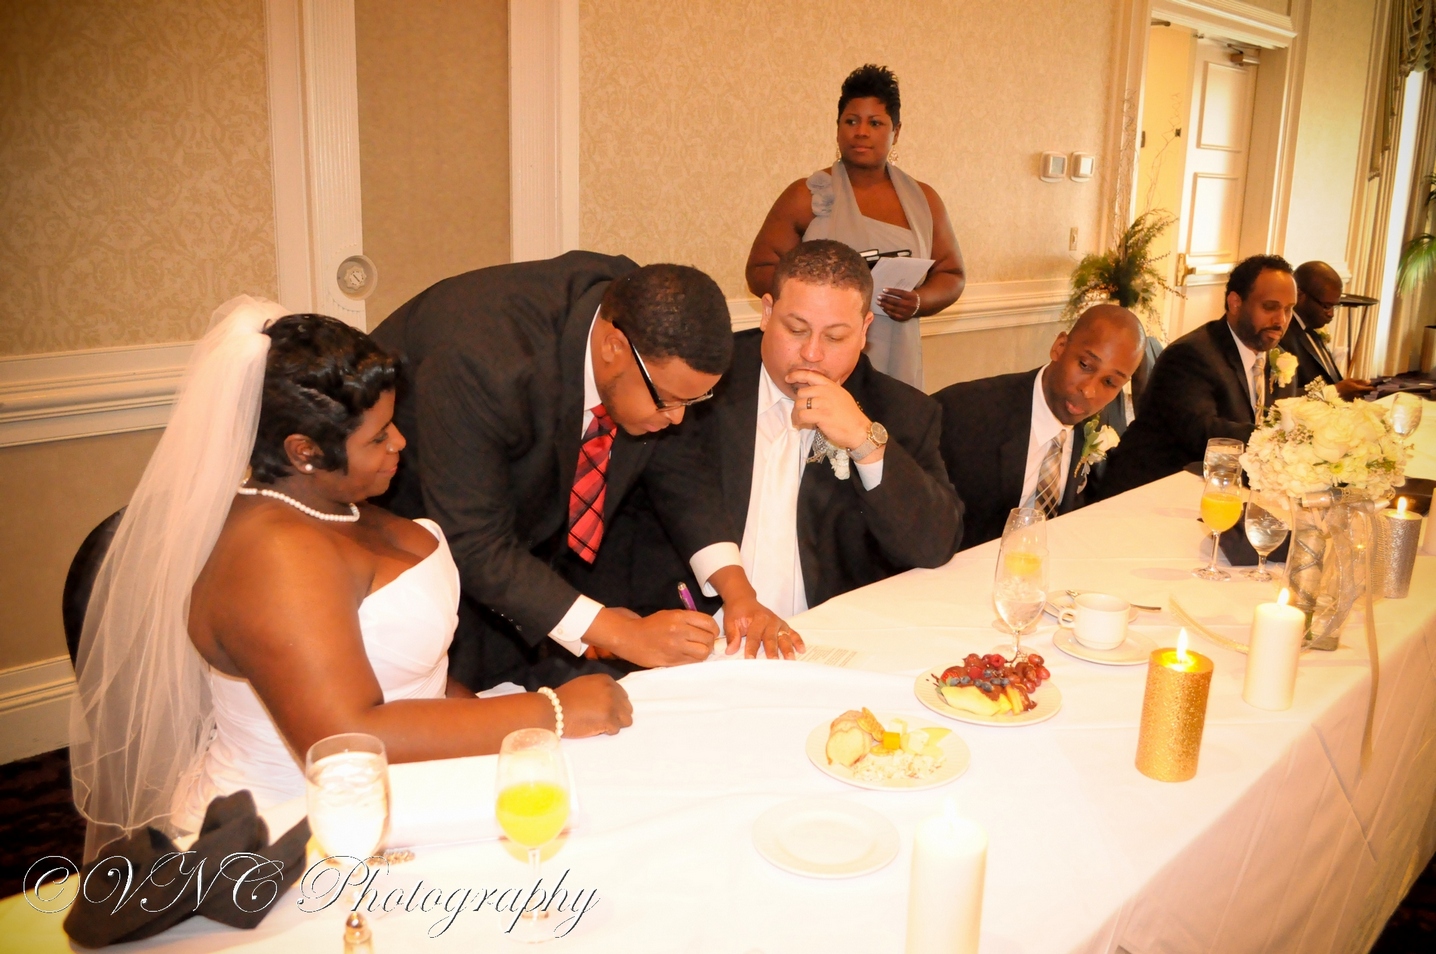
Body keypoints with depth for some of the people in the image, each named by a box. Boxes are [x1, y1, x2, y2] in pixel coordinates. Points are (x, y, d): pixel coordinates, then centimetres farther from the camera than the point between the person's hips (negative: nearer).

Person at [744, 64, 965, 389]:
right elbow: (759, 271, -1)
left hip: (896, 364, 2)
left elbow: (951, 275, 13)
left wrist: (919, 302, -9)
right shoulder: (806, 196, 0)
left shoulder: (923, 199, 8)